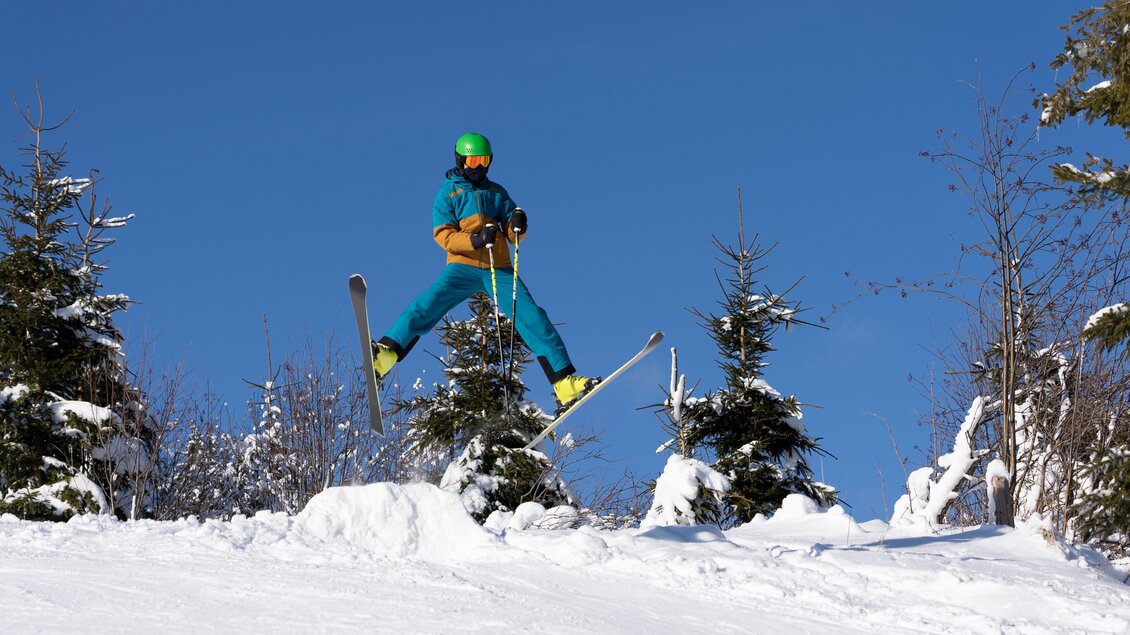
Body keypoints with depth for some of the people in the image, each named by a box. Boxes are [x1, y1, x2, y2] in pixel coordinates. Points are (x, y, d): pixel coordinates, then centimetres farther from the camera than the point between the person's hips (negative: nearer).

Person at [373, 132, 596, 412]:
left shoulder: (496, 192, 20)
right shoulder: (447, 193, 11)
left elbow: (513, 235, 13)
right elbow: (443, 234, -3)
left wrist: (518, 225, -12)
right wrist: (474, 240, -21)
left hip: (499, 269, 2)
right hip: (462, 266, -2)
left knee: (531, 317, -11)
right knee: (429, 303, -27)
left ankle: (565, 383, -12)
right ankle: (385, 355, -36)